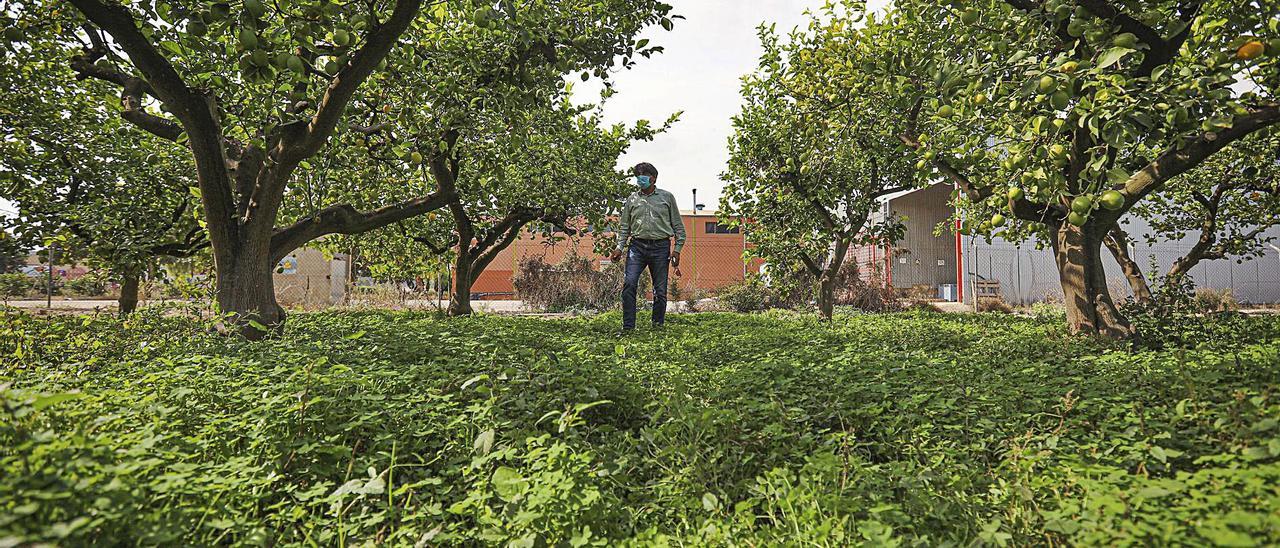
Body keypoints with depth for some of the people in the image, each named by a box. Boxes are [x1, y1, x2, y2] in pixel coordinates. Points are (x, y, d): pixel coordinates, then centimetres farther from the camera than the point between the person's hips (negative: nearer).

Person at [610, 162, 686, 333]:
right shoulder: (632, 199, 13)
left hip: (660, 247, -1)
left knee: (660, 290, 3)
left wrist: (677, 249, 0)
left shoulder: (667, 197, 7)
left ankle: (658, 325, 19)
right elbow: (625, 226, 14)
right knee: (629, 284, -13)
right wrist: (619, 247, 3)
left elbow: (678, 225, 7)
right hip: (637, 246, 1)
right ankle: (628, 326, -5)